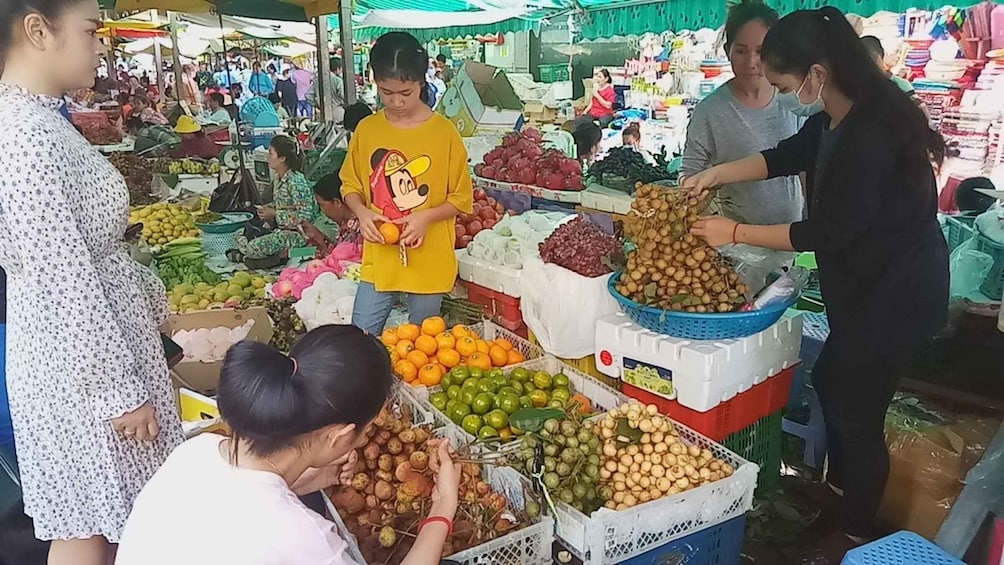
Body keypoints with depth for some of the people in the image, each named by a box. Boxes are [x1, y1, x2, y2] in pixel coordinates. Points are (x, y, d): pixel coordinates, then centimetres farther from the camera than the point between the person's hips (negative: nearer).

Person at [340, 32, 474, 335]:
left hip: (429, 262, -2)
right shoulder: (366, 129, 1)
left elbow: (462, 198, -2)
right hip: (379, 260, 2)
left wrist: (426, 217, -19)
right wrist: (362, 212, -10)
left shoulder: (444, 132, -7)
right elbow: (350, 185, 11)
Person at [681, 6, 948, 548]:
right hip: (869, 284, 10)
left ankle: (856, 535, 28)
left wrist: (735, 233, -17)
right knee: (829, 380, 24)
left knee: (856, 411, 5)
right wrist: (716, 174, 4)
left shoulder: (868, 136, -29)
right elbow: (787, 155, 15)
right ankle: (838, 485, 48)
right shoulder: (839, 116, 0)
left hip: (895, 294, -10)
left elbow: (829, 232, -24)